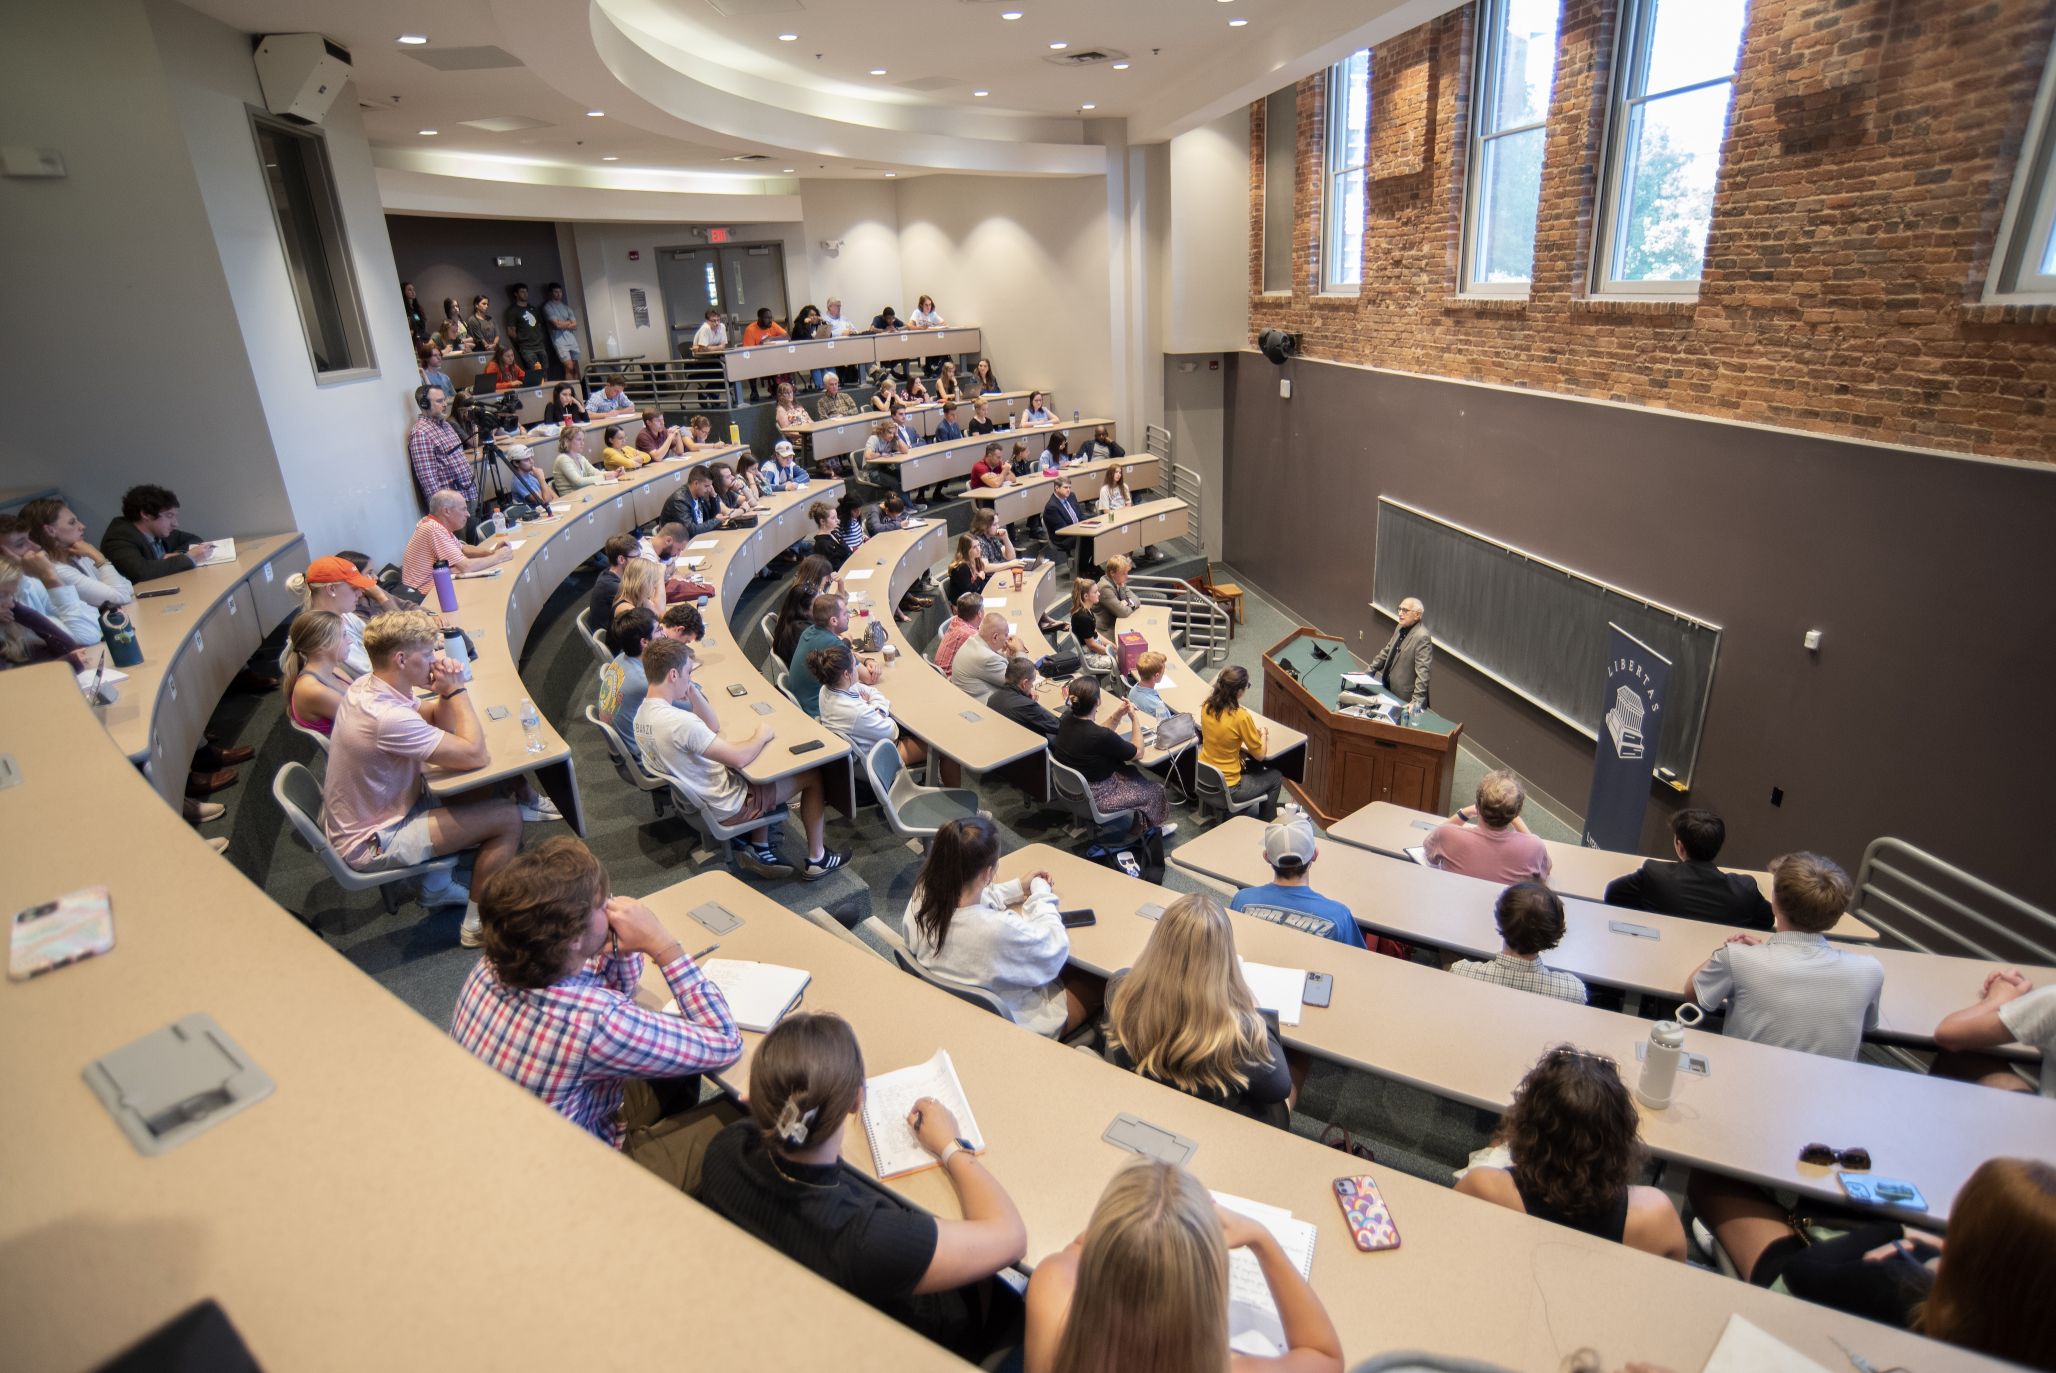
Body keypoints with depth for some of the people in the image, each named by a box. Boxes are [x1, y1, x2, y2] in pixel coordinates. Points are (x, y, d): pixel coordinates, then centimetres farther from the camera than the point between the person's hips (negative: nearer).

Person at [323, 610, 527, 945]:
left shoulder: (366, 685, -4)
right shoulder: (388, 717, -33)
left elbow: (439, 723, 8)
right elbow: (476, 755, -27)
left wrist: (446, 693, -13)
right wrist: (457, 689, -20)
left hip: (359, 814, 9)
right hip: (371, 844, -9)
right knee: (508, 817, -11)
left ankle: (437, 886, 27)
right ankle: (477, 924, 2)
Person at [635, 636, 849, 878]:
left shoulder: (643, 714, -2)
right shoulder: (679, 722, -34)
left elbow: (713, 727, 7)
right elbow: (739, 758, -32)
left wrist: (692, 691, -5)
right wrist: (762, 735, -13)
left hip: (693, 799, 9)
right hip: (724, 807, -9)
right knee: (812, 774, 4)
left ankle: (759, 848, 25)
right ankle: (816, 859, 18)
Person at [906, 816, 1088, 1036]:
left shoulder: (923, 896, -24)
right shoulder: (998, 929, -44)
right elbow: (1055, 949, -23)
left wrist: (1017, 888, 2)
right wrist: (1041, 893, -9)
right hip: (1009, 1024, -6)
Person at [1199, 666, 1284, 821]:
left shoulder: (1207, 707, -7)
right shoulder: (1241, 716, -26)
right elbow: (1260, 754, -12)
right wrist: (1263, 733, 7)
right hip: (1226, 790, -7)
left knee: (1253, 767, 31)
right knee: (1276, 776, 18)